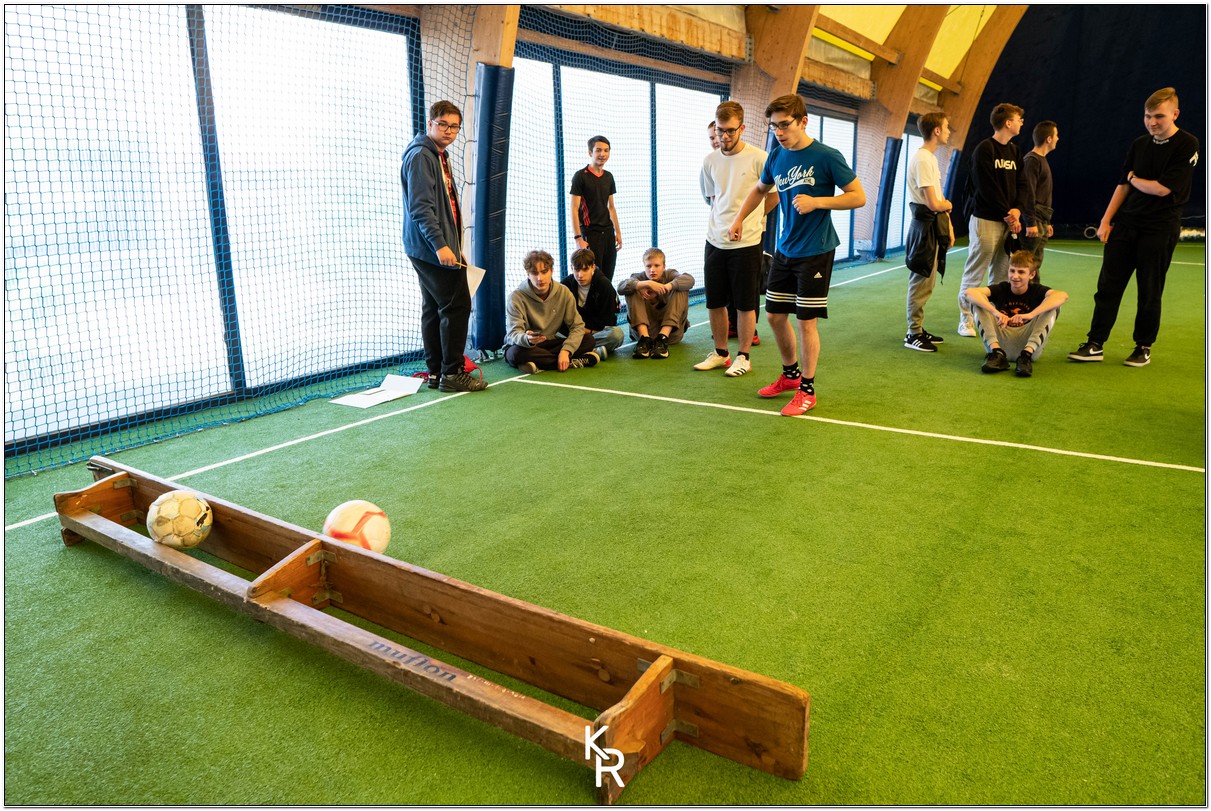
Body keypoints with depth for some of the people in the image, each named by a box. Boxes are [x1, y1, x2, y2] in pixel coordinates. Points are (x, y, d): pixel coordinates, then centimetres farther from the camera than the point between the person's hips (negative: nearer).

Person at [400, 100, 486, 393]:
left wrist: (454, 245, 24)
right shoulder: (420, 156, -12)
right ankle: (452, 373, -3)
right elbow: (420, 206, -21)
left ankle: (436, 373, 17)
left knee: (435, 310, 11)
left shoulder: (438, 155, 20)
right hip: (433, 249, -10)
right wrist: (440, 244, -27)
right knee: (457, 306, -8)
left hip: (433, 249, 10)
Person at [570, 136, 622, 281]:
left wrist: (618, 232, 15)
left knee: (608, 278, 6)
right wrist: (578, 238, -17)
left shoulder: (609, 177, 13)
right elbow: (574, 209, -10)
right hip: (590, 233, -6)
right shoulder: (580, 176, -6)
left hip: (608, 232, 6)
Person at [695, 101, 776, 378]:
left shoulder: (758, 158, -9)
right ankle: (720, 353, 25)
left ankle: (744, 357, 16)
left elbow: (774, 196, 1)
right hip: (715, 240, 5)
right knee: (714, 302, 9)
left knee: (745, 303, 3)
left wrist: (749, 218, 10)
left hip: (746, 242, -5)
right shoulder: (710, 161, 6)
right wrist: (726, 219, 13)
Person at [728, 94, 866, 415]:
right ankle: (791, 374, 33)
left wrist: (817, 201, -23)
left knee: (806, 320, -2)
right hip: (784, 250, 6)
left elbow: (859, 197, -12)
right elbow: (760, 189, 24)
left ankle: (807, 389, 12)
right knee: (774, 315, 11)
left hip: (815, 252, -6)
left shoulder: (827, 157, -13)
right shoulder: (776, 156, 4)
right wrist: (739, 218, 14)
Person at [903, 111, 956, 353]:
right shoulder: (922, 159, -17)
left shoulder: (930, 157, 15)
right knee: (921, 281, -4)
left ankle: (919, 329, 22)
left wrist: (948, 225, 12)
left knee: (926, 281, 14)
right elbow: (933, 204, -21)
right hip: (925, 226, -10)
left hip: (935, 226, 10)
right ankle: (913, 334, 3)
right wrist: (948, 205, 1)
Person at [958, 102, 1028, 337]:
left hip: (1008, 221, 7)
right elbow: (987, 188, -14)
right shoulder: (984, 149, -8)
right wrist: (1008, 215, -12)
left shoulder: (1014, 150, 16)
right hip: (985, 220, -7)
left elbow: (1020, 184, 14)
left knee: (1001, 275, 9)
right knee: (975, 274, -5)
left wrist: (1017, 209, -4)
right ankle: (966, 320, 1)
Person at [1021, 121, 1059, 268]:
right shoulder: (1031, 160, -11)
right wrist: (1030, 223, -20)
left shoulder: (1042, 160, 20)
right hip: (1034, 222, -10)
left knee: (1036, 264, 10)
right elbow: (1028, 194, -17)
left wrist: (1047, 222, 25)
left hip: (1041, 222, 10)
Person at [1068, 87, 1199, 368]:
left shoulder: (1187, 145, -8)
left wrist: (1134, 179, 1)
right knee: (1108, 286, 1)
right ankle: (1095, 344, 4)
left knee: (1149, 292, 3)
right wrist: (1106, 221, 7)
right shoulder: (1139, 144, 10)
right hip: (1125, 224, 5)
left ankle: (1144, 347, 15)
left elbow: (1162, 188, -16)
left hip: (1159, 229, -5)